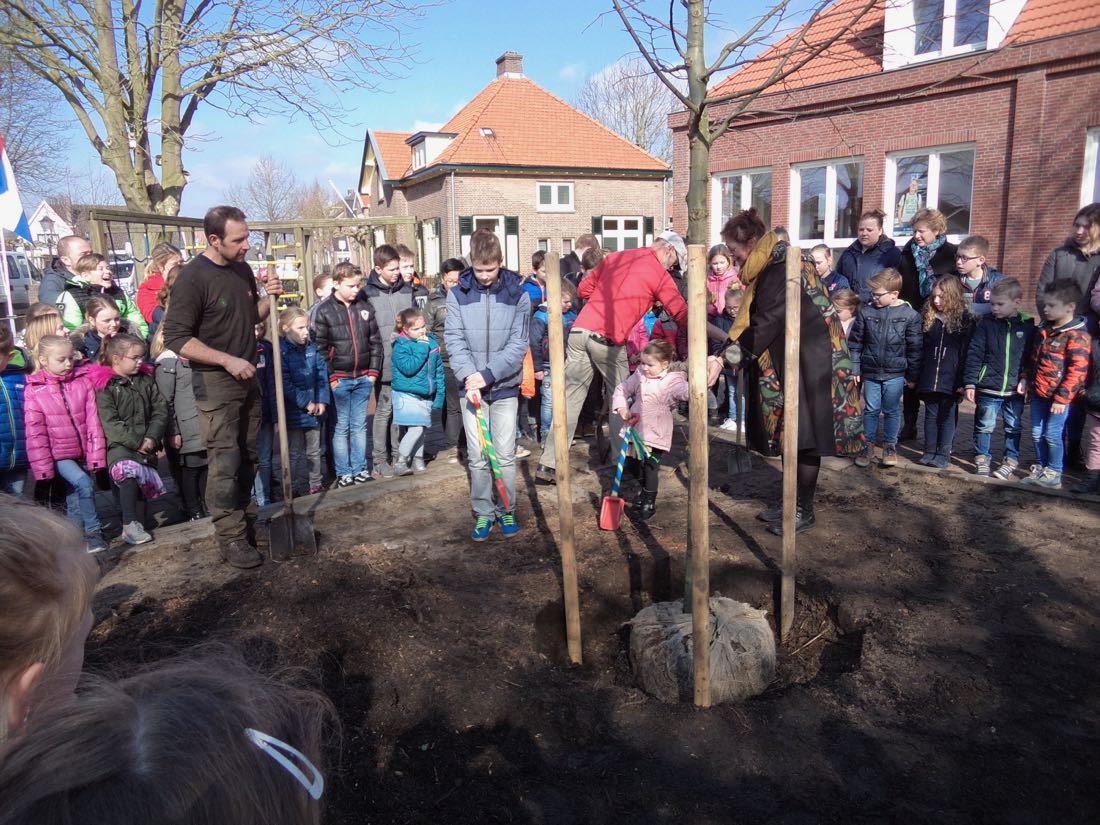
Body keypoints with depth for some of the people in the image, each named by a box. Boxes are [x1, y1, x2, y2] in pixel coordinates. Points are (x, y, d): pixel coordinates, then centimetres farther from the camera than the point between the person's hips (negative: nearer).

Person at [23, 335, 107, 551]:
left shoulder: (83, 383, -2)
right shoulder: (34, 391, -8)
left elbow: (93, 422, -3)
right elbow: (35, 434, -7)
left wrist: (96, 456, -6)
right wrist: (42, 468, -9)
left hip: (82, 453, 3)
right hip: (59, 455, -3)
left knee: (75, 501, 14)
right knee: (84, 484, -22)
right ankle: (93, 532, -7)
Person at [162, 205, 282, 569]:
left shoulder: (242, 270, 7)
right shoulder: (193, 277, -15)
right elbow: (176, 338, -17)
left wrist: (268, 298, -1)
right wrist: (228, 360, -22)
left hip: (247, 377, 7)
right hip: (215, 382, -7)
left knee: (248, 456, 14)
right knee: (225, 461, -5)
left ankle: (246, 520, 29)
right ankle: (231, 539, 4)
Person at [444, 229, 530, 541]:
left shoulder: (517, 294, -4)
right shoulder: (458, 294, -2)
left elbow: (518, 344, -7)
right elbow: (454, 340, -5)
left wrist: (488, 375, -17)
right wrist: (469, 376, -20)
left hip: (505, 387, 0)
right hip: (472, 386, 1)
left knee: (505, 455, 6)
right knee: (477, 456, 6)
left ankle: (507, 510, 21)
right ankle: (483, 513, 19)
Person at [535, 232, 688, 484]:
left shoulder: (614, 257, 18)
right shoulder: (659, 274, 2)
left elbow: (583, 289, 23)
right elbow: (682, 315, 1)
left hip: (580, 331, 5)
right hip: (608, 340, -5)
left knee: (570, 397, 6)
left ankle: (548, 463, 5)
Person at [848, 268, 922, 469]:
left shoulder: (910, 315, -7)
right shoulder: (866, 313, -4)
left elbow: (915, 348, -2)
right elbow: (855, 342, 2)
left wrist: (913, 375, 0)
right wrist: (855, 369, 1)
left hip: (895, 373, -1)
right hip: (870, 372, 2)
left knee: (892, 410, 10)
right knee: (871, 409, 10)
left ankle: (890, 445, 24)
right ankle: (869, 445, 21)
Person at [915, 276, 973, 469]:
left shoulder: (965, 320, -5)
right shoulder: (928, 317, 5)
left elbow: (966, 353, -7)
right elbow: (920, 349, 8)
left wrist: (962, 381, -11)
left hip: (951, 380, -3)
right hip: (929, 379, 4)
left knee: (947, 418, 6)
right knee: (930, 416, 11)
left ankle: (943, 454, 12)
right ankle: (930, 452, 19)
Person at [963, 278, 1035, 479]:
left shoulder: (1027, 326, -1)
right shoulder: (986, 323, -4)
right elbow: (974, 354, -6)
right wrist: (969, 383, -11)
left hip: (1015, 389, 1)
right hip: (988, 388, -1)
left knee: (1013, 427, 13)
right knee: (984, 426, 9)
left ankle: (1011, 460, 27)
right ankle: (982, 458, 24)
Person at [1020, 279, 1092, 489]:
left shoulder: (1077, 336, -16)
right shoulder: (1044, 330, 10)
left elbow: (1077, 371, -18)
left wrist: (1062, 397, -19)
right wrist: (1027, 380, 15)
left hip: (1059, 397, -7)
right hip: (1038, 393, 8)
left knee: (1052, 434, -2)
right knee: (1037, 434, 12)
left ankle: (1053, 474, 10)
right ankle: (1040, 469, 24)